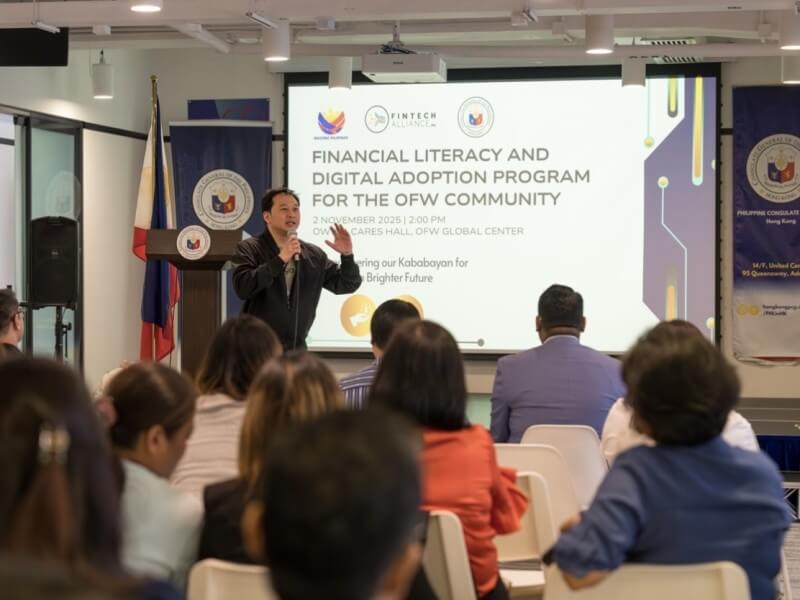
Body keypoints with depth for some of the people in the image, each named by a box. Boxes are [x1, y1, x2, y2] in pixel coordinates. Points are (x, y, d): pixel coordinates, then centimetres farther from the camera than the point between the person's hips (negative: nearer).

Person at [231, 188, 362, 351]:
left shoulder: (314, 255, 9)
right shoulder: (249, 249, -3)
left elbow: (346, 285, 10)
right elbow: (242, 288, -19)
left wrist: (347, 255, -8)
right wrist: (280, 259, -22)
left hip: (296, 349, 4)